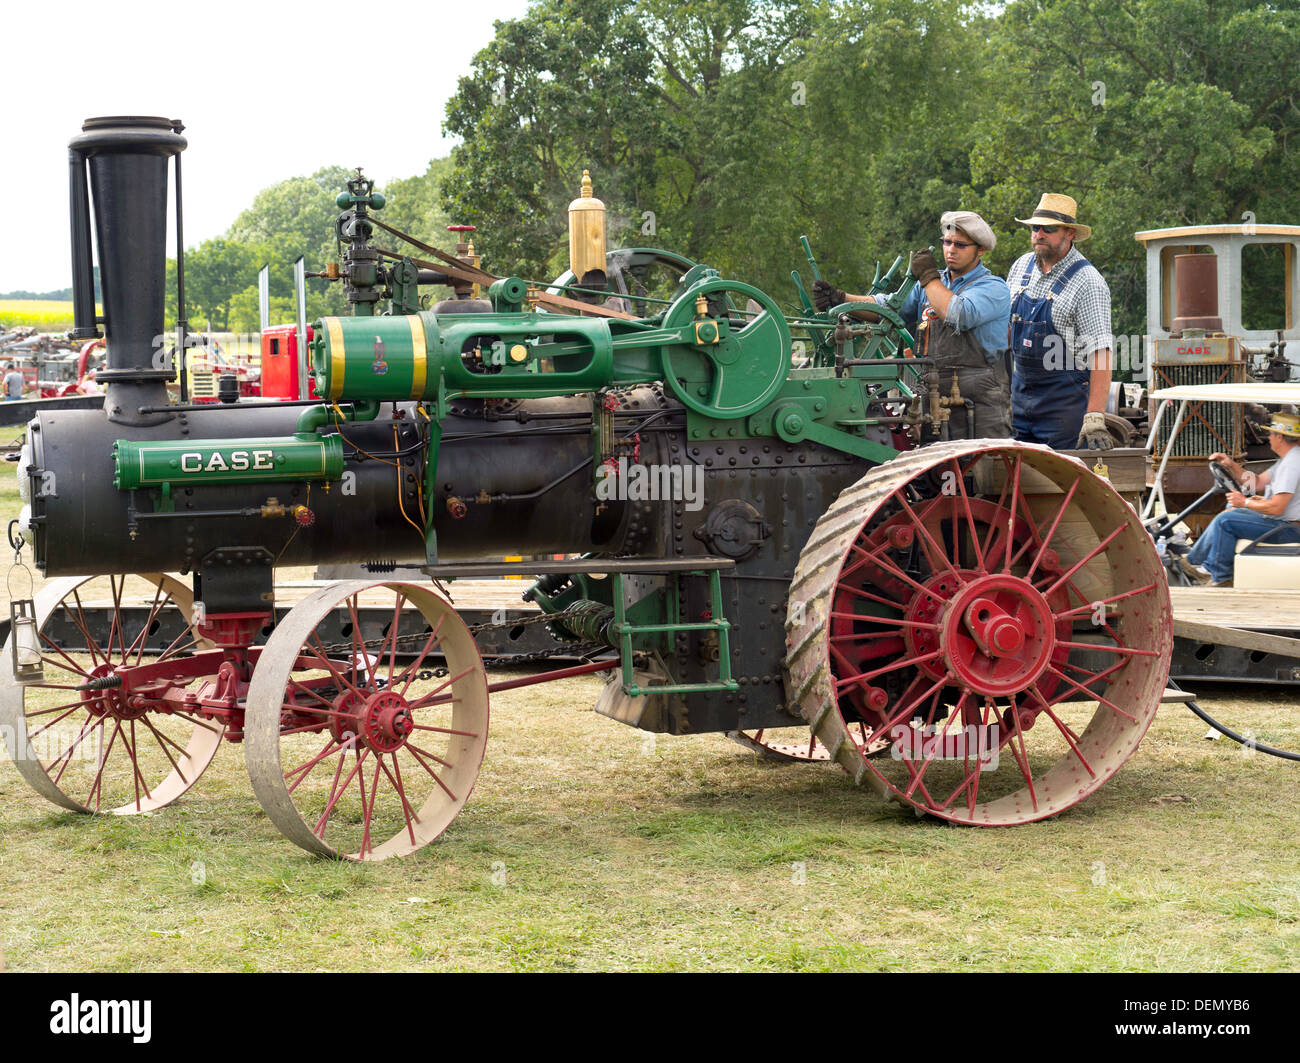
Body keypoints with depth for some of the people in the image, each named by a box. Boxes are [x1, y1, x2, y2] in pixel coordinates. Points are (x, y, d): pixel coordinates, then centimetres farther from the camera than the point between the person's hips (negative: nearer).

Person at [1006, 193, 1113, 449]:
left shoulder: (1087, 282, -12)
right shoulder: (1021, 266, 9)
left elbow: (1100, 352, -19)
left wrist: (1095, 418, -27)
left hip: (1064, 394, -6)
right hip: (1020, 387, 6)